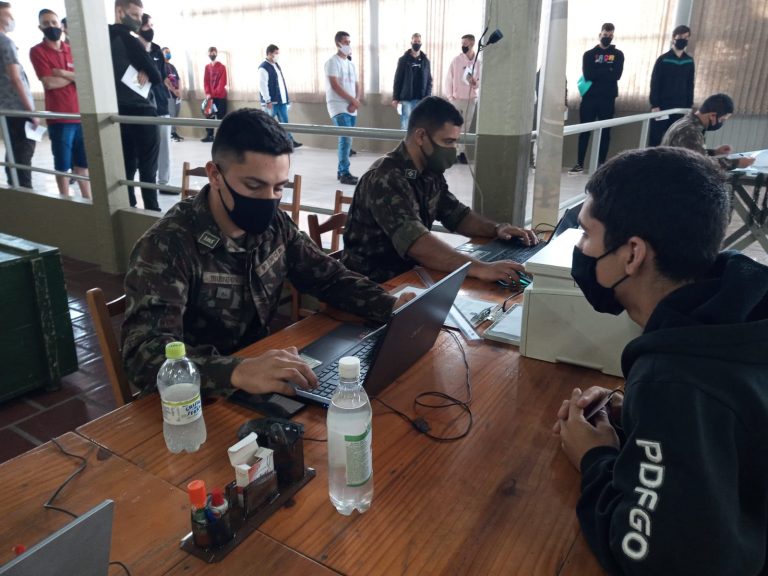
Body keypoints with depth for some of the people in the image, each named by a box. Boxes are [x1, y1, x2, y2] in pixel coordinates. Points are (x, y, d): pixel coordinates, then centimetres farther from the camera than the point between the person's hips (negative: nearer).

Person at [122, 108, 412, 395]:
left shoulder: (275, 225, -4)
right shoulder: (167, 247, -22)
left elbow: (329, 278, 5)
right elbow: (144, 354, -32)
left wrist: (392, 307, -11)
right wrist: (238, 371, -49)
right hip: (200, 397, -5)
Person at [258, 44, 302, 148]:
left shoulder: (276, 65, 15)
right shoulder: (263, 68, -13)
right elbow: (262, 85, -18)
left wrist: (286, 98, 16)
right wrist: (268, 101, -21)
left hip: (281, 100, 8)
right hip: (272, 101, -8)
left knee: (284, 122, 8)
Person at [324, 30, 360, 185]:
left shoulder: (351, 63, 18)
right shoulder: (333, 62, -5)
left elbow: (356, 85, 15)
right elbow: (334, 85, -14)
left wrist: (356, 102, -5)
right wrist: (353, 100, -13)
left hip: (351, 108, 7)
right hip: (339, 107, -7)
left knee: (345, 139, 8)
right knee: (346, 138, -15)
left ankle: (341, 171, 15)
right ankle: (344, 174, -13)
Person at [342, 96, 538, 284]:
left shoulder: (430, 173, 4)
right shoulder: (385, 179, -23)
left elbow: (457, 215, 15)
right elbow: (414, 241, -36)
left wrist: (496, 229, -4)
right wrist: (479, 268, -43)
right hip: (371, 285, -8)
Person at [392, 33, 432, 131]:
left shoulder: (425, 61, 10)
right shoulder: (403, 59, 3)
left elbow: (429, 80, 10)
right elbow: (397, 80, 1)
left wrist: (428, 97, -2)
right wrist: (395, 98, -5)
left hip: (421, 99, 2)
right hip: (406, 99, -2)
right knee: (405, 126, -3)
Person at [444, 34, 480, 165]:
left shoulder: (478, 63, 0)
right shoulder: (456, 60, -3)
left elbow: (480, 81, 7)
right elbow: (449, 79, -1)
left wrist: (475, 83, -17)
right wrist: (449, 97, -7)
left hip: (471, 99, 2)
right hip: (457, 99, -2)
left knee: (466, 127, 6)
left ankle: (461, 152, 13)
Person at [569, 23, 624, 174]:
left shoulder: (618, 54, 9)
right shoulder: (589, 54, 8)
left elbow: (616, 75, -7)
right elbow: (588, 75, -8)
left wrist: (597, 73, -9)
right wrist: (607, 71, -8)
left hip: (608, 99, 0)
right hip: (589, 97, 0)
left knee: (605, 132, 3)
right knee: (584, 131, -1)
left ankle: (602, 164, 8)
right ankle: (580, 164, 4)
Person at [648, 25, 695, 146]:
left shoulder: (689, 61, 9)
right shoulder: (663, 59, -3)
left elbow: (690, 85, 11)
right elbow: (654, 83, -6)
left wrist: (689, 106, 6)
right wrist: (655, 105, -13)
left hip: (680, 108, 4)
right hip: (662, 106, -3)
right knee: (655, 138, -2)